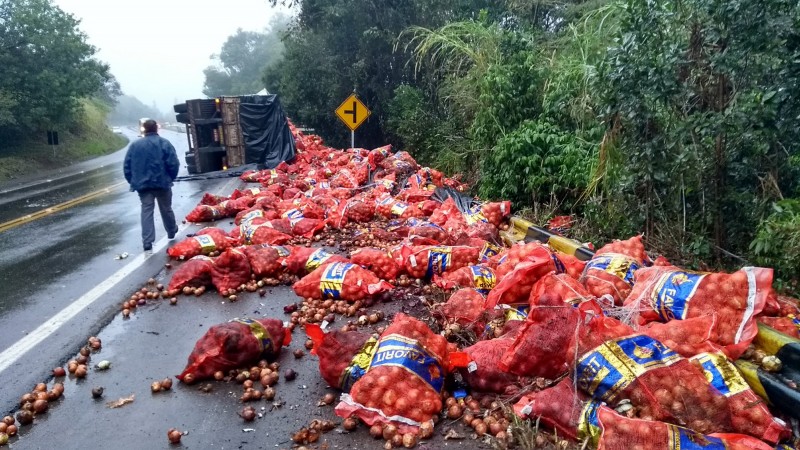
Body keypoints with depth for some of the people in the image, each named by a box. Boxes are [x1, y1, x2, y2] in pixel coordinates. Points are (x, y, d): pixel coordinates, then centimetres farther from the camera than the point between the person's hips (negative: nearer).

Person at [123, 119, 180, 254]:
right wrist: (170, 178, 5)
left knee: (146, 211, 1)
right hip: (162, 182, -2)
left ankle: (147, 244, -7)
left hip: (142, 184, 2)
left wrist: (133, 181, 16)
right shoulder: (164, 143, -5)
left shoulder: (134, 145, 6)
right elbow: (173, 164, -11)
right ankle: (171, 231, 37)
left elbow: (127, 166, 7)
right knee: (166, 208, 16)